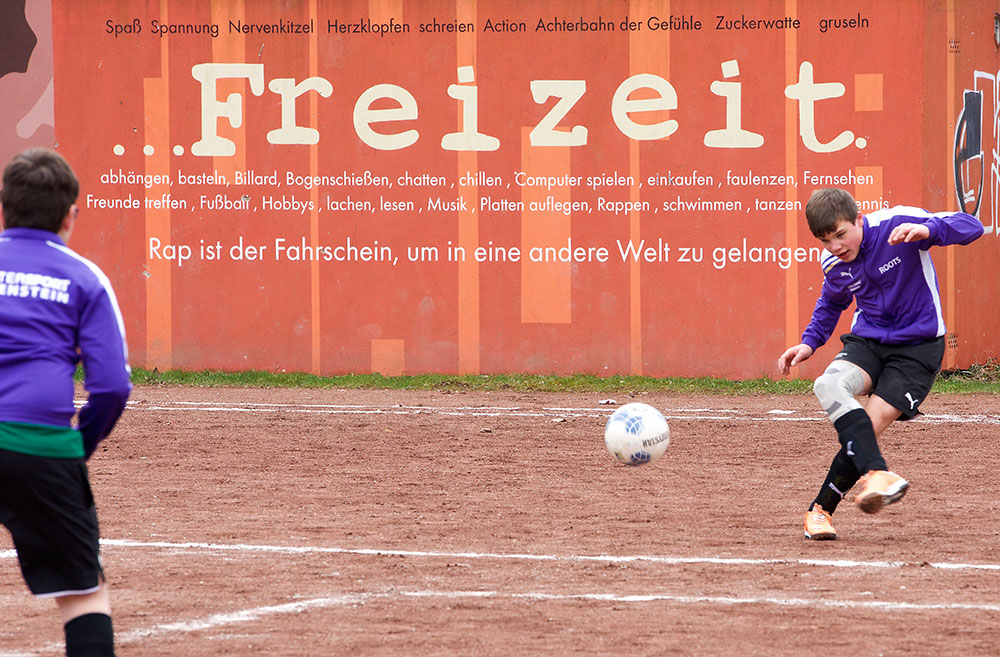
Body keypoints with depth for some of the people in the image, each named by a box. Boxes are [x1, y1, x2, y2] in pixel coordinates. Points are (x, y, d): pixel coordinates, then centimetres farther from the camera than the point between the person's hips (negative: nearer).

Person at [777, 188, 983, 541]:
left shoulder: (897, 224, -18)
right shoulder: (833, 264, -1)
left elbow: (970, 226, -23)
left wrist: (926, 230, -43)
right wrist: (809, 342, 6)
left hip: (918, 346, -4)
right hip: (867, 340, 4)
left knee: (868, 428, -17)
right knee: (828, 386, -28)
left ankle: (822, 509, 1)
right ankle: (876, 473, -40)